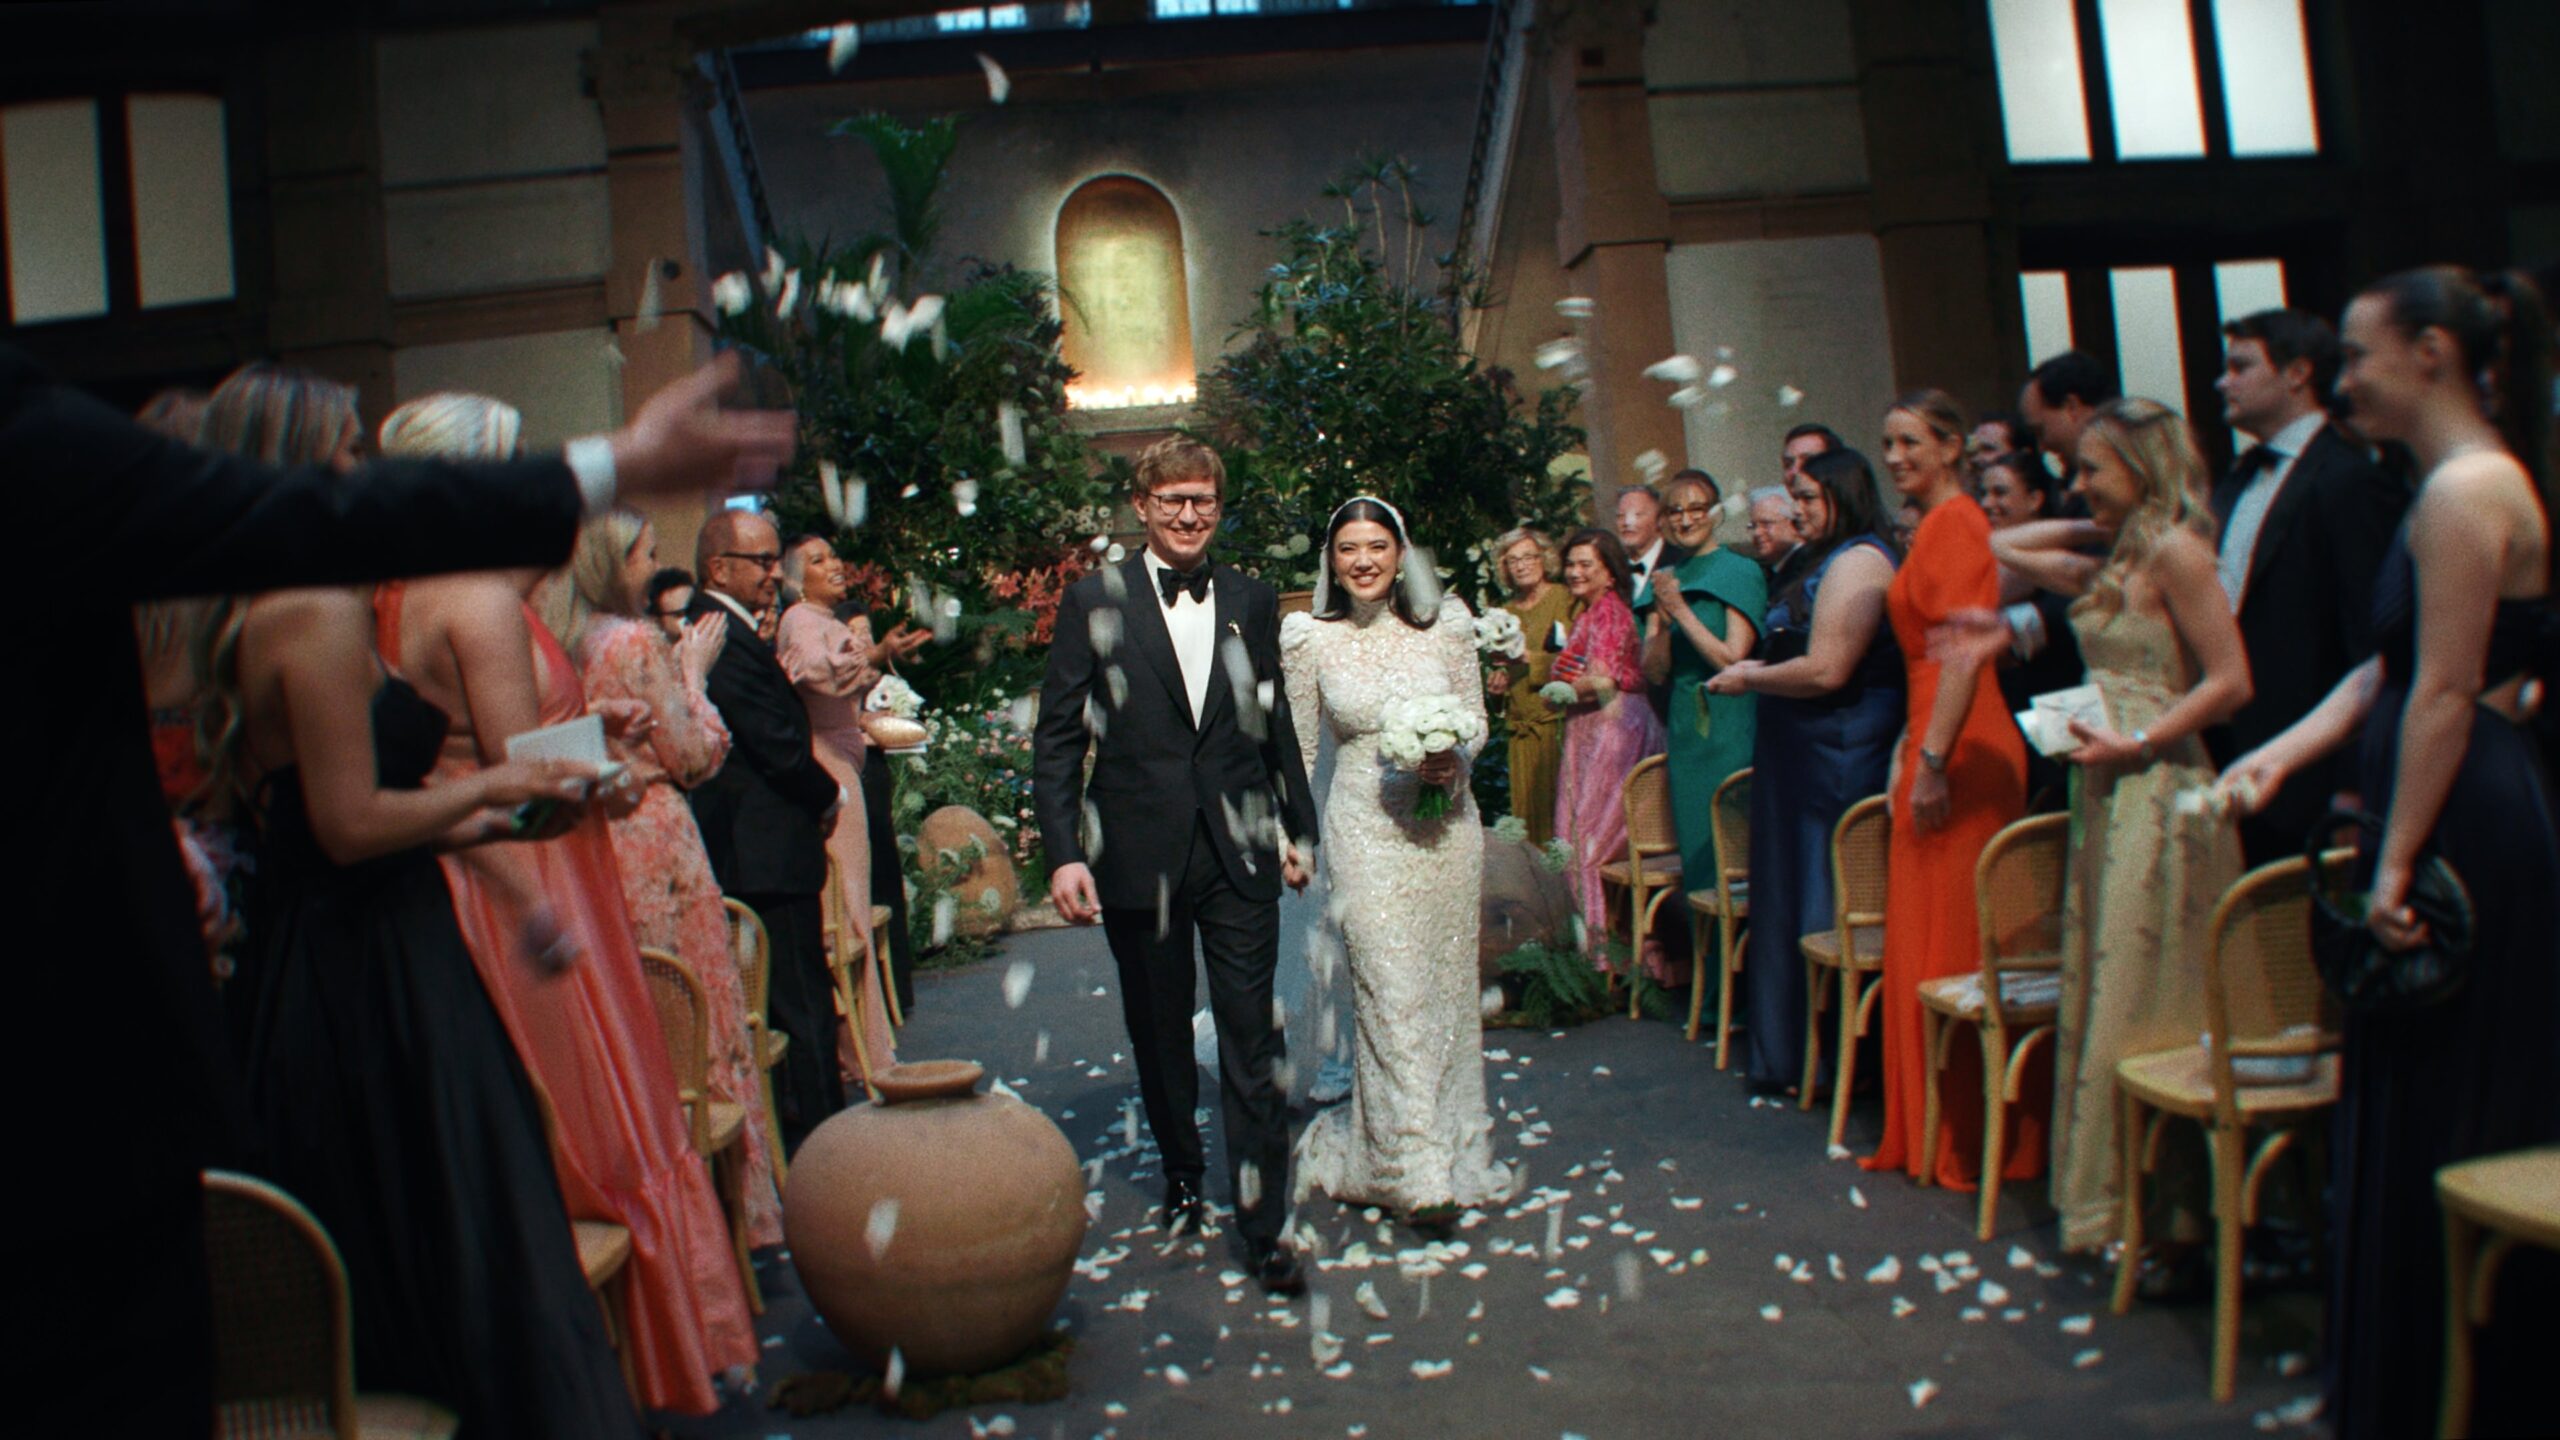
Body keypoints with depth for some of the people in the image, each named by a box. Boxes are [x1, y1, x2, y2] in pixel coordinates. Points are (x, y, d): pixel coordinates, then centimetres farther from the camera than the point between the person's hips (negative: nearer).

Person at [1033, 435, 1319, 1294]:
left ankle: (1263, 1225, 8)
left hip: (1239, 853, 1)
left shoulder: (1252, 601, 7)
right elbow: (1057, 736, -3)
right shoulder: (1095, 602, -1)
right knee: (1159, 1033, 15)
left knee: (1253, 1043, -1)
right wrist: (1063, 853, -9)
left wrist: (1298, 826, 14)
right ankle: (1182, 1175, 38)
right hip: (1139, 857, 0)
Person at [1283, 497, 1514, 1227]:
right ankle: (1418, 1170, 5)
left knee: (1446, 984, 12)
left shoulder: (1446, 624, -1)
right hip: (1366, 830, -2)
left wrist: (1456, 760, -13)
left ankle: (1455, 1144, 31)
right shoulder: (1310, 639, -3)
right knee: (1392, 994, -4)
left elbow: (1476, 717, 8)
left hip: (1448, 823, 2)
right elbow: (1298, 750, 4)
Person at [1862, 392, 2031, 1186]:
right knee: (1928, 938, 13)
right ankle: (1932, 1129, 22)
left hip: (1958, 750, -10)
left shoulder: (1953, 523, -12)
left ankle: (1966, 1140, 7)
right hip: (1933, 742, 10)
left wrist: (1933, 759, -22)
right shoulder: (1936, 525, 18)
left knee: (1950, 942, -3)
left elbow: (1964, 649, -20)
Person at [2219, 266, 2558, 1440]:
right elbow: (2391, 669, 15)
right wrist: (2283, 752, 8)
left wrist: (2395, 865, -19)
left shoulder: (2465, 489, -16)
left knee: (2435, 1120, 0)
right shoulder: (2465, 481, 16)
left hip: (2466, 822, -10)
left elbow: (2446, 695, -20)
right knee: (2440, 1110, 15)